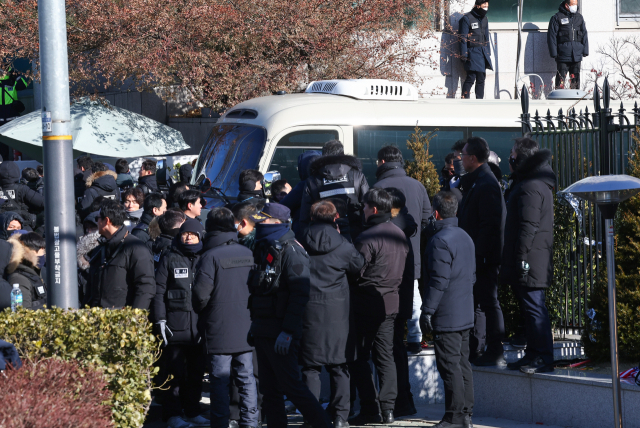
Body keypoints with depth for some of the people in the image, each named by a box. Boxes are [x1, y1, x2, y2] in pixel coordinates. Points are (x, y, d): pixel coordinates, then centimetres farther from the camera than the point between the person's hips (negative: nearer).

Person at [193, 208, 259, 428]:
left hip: (219, 331, -4)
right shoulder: (249, 254, 3)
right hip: (247, 329, 4)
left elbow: (201, 294, -15)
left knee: (220, 381, 1)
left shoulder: (211, 256, -13)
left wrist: (201, 311, 5)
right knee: (247, 379, 9)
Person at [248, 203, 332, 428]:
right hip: (263, 331, 9)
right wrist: (255, 324, 17)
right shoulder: (264, 248, 17)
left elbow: (300, 293, -19)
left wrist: (288, 331, -23)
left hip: (280, 333, -9)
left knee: (291, 386, -9)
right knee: (270, 390, 9)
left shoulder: (290, 250, -12)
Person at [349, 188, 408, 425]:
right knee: (385, 356, 11)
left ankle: (370, 410, -2)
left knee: (360, 358, 1)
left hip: (367, 302, -7)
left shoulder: (368, 237, -18)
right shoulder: (399, 234, 8)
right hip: (391, 302, 7)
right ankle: (388, 409, 7)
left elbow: (355, 271, -17)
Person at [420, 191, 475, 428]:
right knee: (463, 364, 12)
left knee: (450, 366, -6)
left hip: (446, 317, -9)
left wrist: (427, 310, -15)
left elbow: (439, 281, -19)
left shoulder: (440, 241, -16)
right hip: (465, 315, 9)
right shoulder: (465, 237, 14)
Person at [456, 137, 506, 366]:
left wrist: (478, 254, -23)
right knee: (476, 302, 15)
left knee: (488, 302, -6)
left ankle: (495, 354, -3)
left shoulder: (486, 184, -16)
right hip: (475, 255, 10)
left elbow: (489, 224, -21)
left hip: (484, 256, -10)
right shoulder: (473, 182, 16)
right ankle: (474, 350, 22)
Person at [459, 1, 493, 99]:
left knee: (481, 78, 7)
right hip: (472, 52, -7)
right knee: (471, 78, -14)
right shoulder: (467, 18, -7)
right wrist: (464, 55, -13)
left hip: (483, 53, 7)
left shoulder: (484, 19, 15)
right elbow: (463, 38, -9)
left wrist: (488, 52, 17)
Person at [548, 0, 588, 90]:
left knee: (575, 78, 8)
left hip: (577, 54, 4)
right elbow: (552, 36, -1)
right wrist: (554, 53, -7)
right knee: (561, 77, -5)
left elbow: (584, 35, 17)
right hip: (563, 54, -4)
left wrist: (585, 51, 10)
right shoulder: (557, 18, -1)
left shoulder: (579, 17, 13)